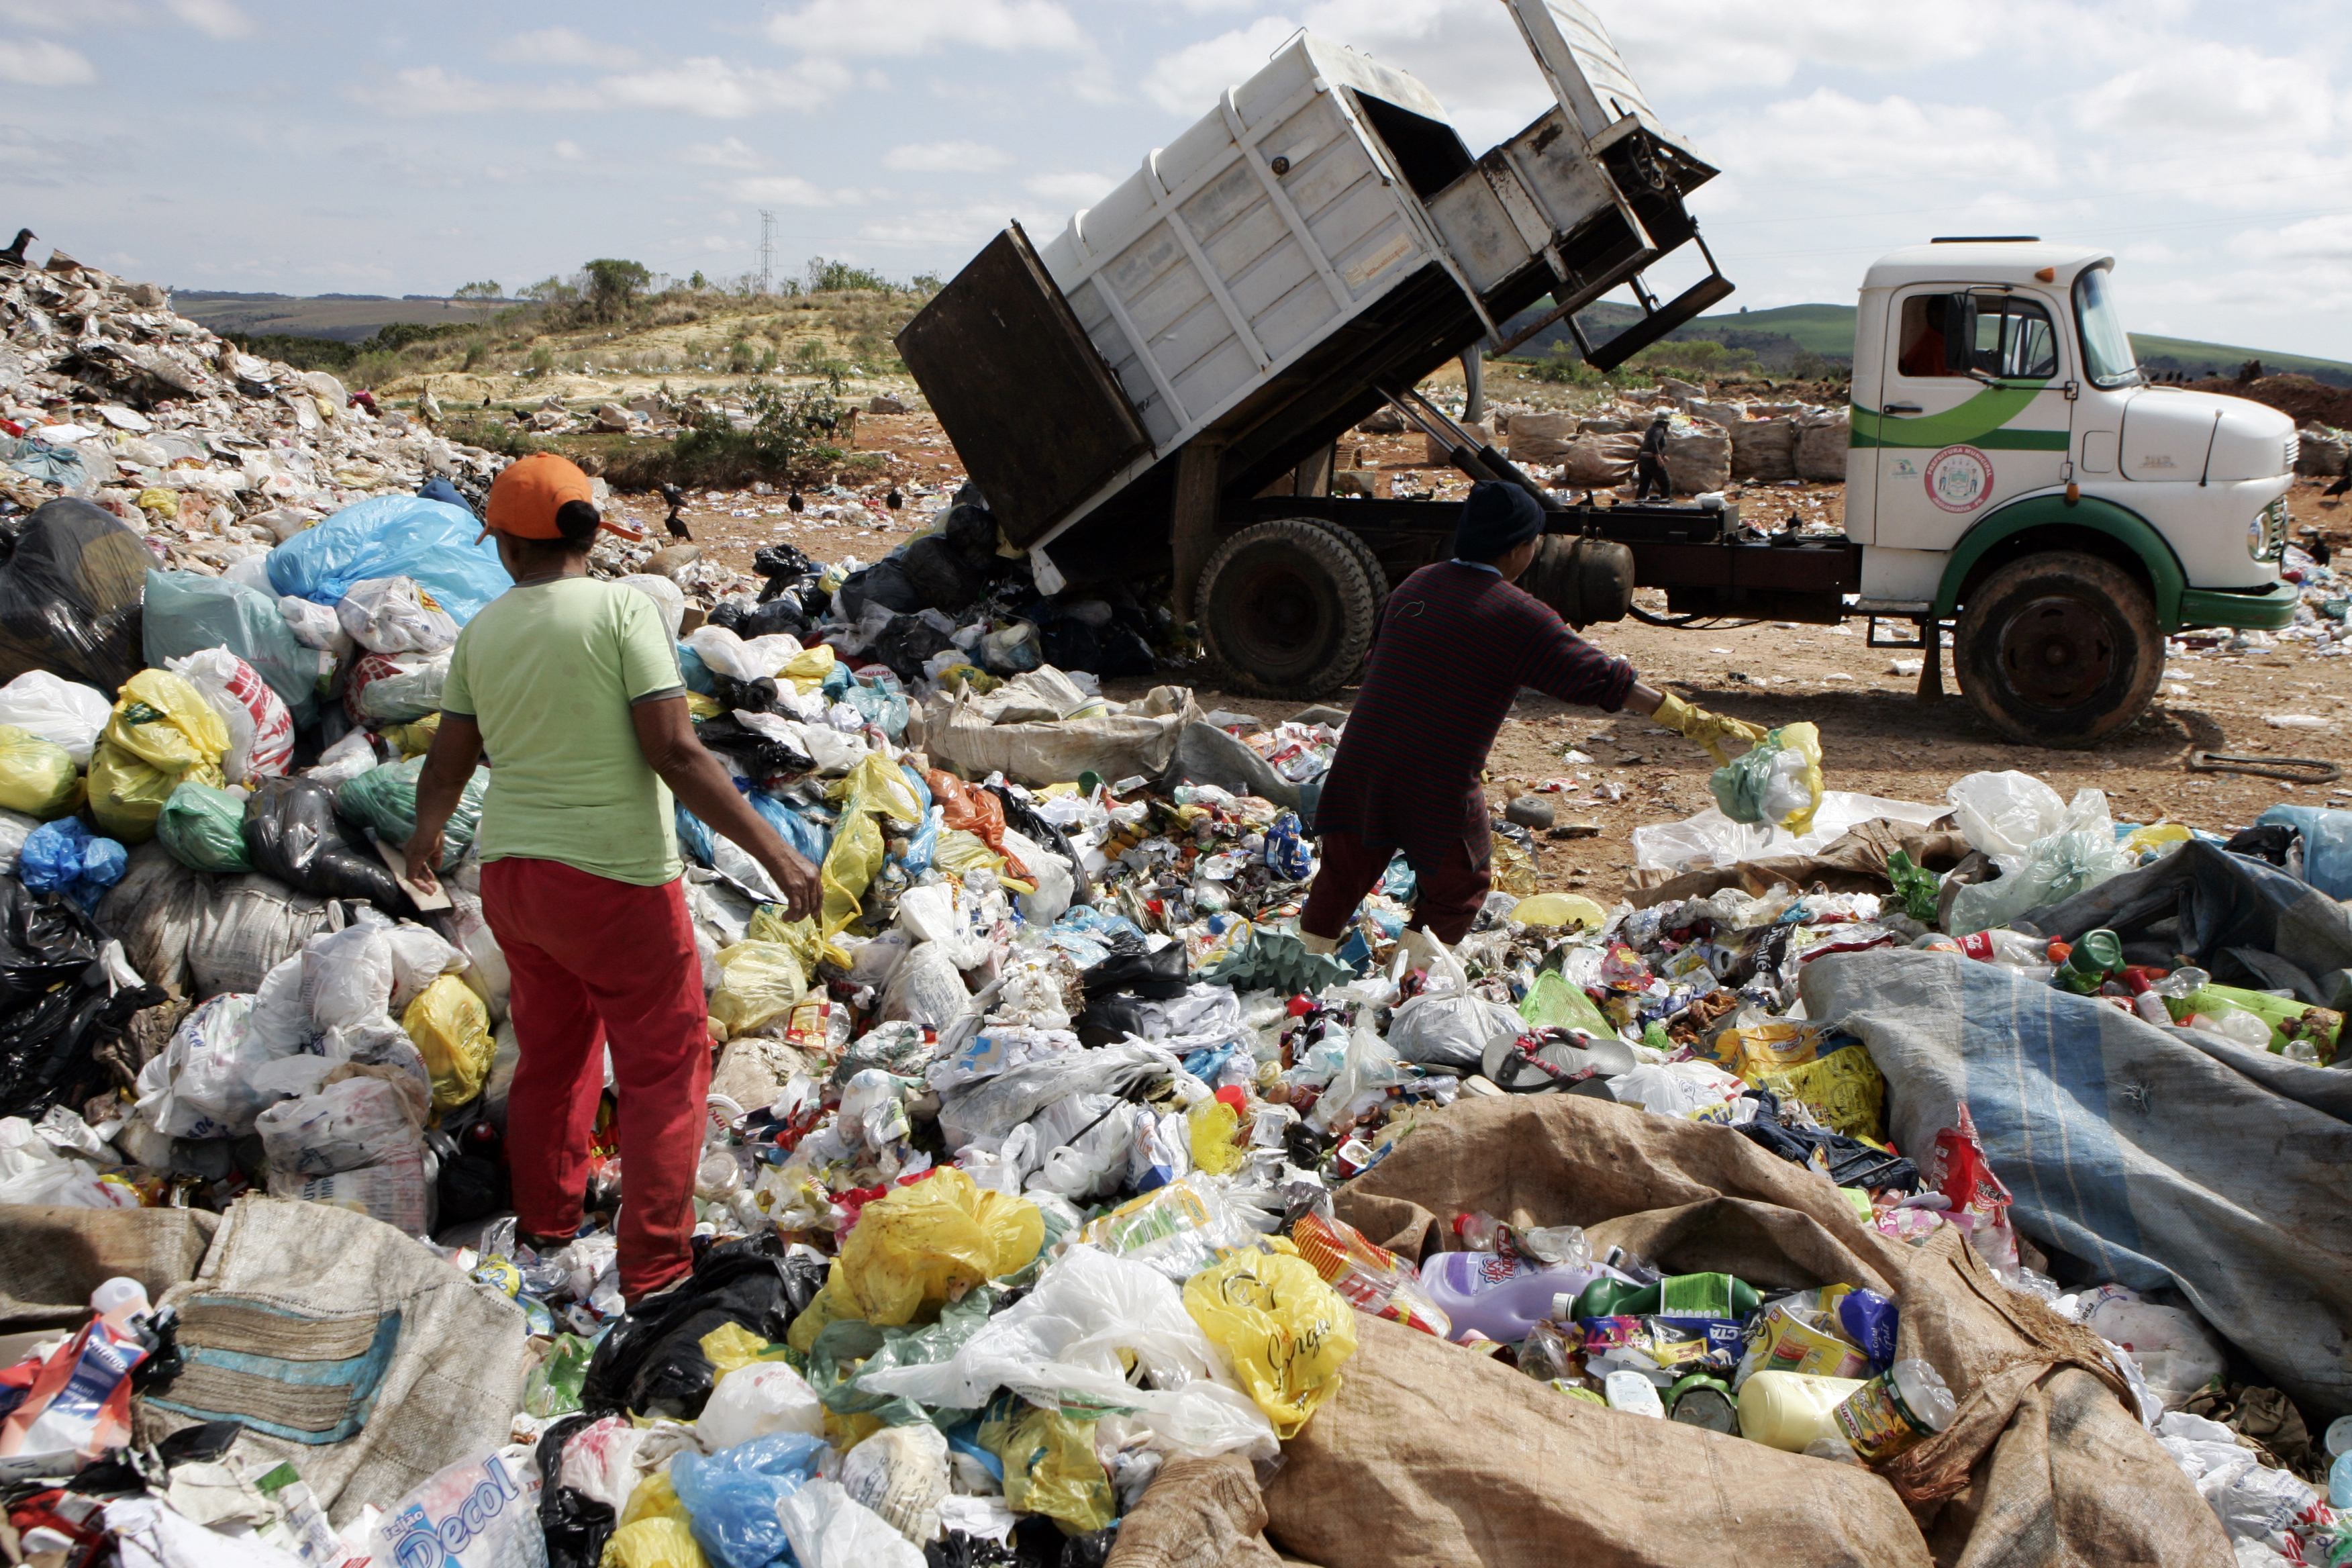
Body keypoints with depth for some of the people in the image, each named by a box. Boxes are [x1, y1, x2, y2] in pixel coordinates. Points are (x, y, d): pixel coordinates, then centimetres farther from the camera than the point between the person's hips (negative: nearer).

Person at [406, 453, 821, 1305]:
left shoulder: (481, 632, 4)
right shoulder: (623, 612, -12)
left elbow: (447, 763, 13)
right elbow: (675, 754, -20)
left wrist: (425, 835, 34)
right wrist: (773, 851, -19)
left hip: (509, 874, 6)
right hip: (614, 880, -6)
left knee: (550, 1047, 24)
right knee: (665, 1062, 6)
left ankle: (545, 1224, 39)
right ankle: (653, 1267, 5)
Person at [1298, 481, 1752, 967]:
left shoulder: (1415, 585, 10)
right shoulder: (1518, 615, -9)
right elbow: (1601, 680, -11)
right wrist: (1693, 721, -6)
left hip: (1359, 765, 6)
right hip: (1439, 786, -5)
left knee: (1341, 878, 20)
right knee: (1455, 891, 16)